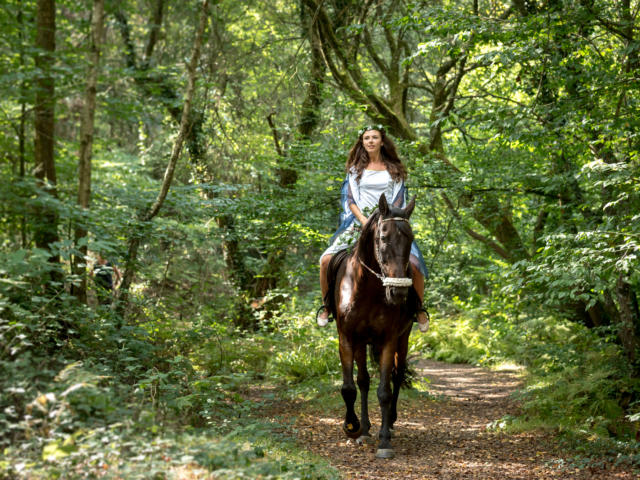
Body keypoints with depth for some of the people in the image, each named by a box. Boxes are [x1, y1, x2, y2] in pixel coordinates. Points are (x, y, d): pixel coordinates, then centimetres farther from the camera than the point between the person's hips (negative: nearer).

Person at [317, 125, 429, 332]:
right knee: (326, 260, -18)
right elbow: (349, 199, 5)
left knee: (414, 265, -20)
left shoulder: (394, 170, 10)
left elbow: (399, 201, 5)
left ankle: (420, 309, 3)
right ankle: (327, 305, 4)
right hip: (359, 223, 1)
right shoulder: (356, 169, 11)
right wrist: (363, 220, -12)